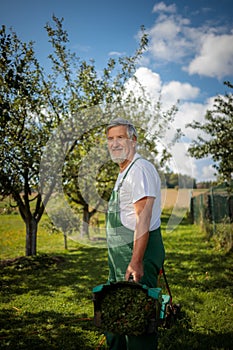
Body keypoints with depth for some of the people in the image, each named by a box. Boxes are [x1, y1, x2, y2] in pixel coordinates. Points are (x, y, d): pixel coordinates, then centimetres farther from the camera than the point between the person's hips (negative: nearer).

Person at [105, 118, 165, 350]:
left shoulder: (140, 169, -14)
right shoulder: (124, 172, 19)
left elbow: (143, 218, -22)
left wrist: (136, 261, -27)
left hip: (137, 252, -11)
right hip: (120, 253, 11)